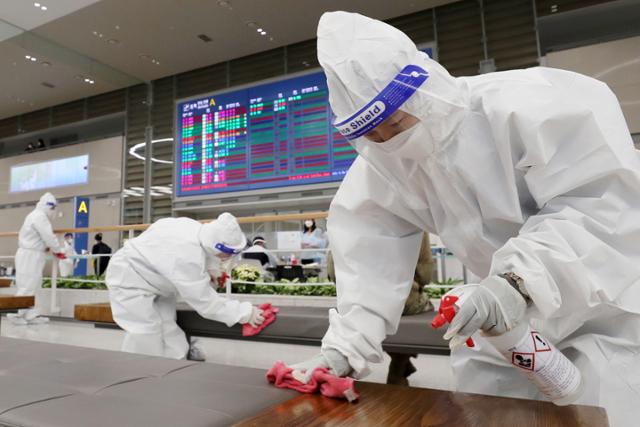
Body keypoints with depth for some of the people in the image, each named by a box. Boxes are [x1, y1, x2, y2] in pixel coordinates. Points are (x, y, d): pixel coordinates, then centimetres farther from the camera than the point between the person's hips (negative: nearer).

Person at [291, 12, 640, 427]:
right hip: (507, 312, 5)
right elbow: (372, 258, -13)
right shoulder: (382, 165, -10)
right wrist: (344, 344, -22)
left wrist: (518, 281, -42)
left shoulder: (527, 106, -27)